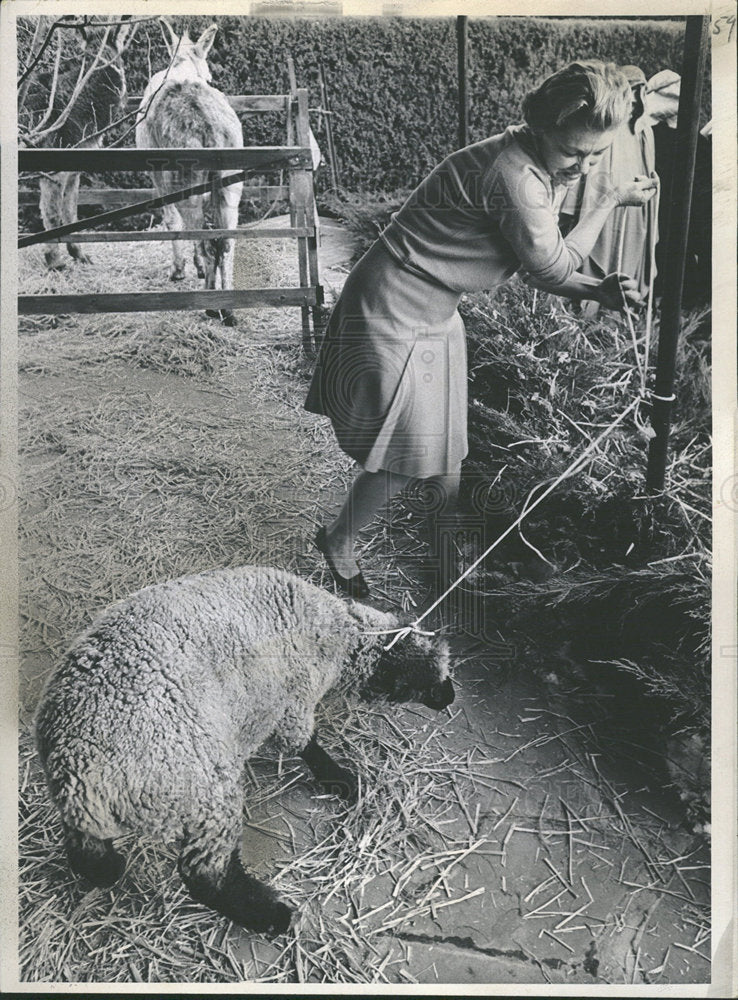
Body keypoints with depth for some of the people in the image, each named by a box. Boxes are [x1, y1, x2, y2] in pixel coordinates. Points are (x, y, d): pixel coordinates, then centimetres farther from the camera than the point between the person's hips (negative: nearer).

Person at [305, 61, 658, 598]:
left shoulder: (550, 169, 2)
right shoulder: (513, 174, -29)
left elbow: (539, 265, 8)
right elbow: (554, 266, -18)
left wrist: (599, 290, -7)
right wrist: (613, 199, -8)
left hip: (437, 312, 9)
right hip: (394, 314, -9)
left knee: (445, 442, 19)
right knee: (407, 454, 1)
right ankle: (338, 540, 24)